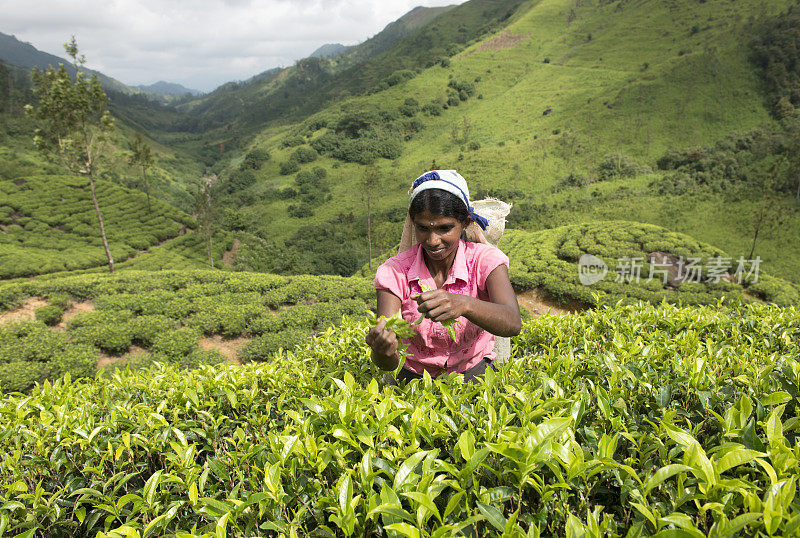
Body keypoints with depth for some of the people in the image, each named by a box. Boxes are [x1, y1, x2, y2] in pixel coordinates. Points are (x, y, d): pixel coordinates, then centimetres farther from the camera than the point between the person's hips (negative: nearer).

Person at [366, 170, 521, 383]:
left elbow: (512, 324, -30)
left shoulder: (484, 260, -12)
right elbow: (390, 363, -20)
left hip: (473, 374, 2)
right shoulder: (395, 272, -13)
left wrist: (464, 305, -48)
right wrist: (382, 351, -44)